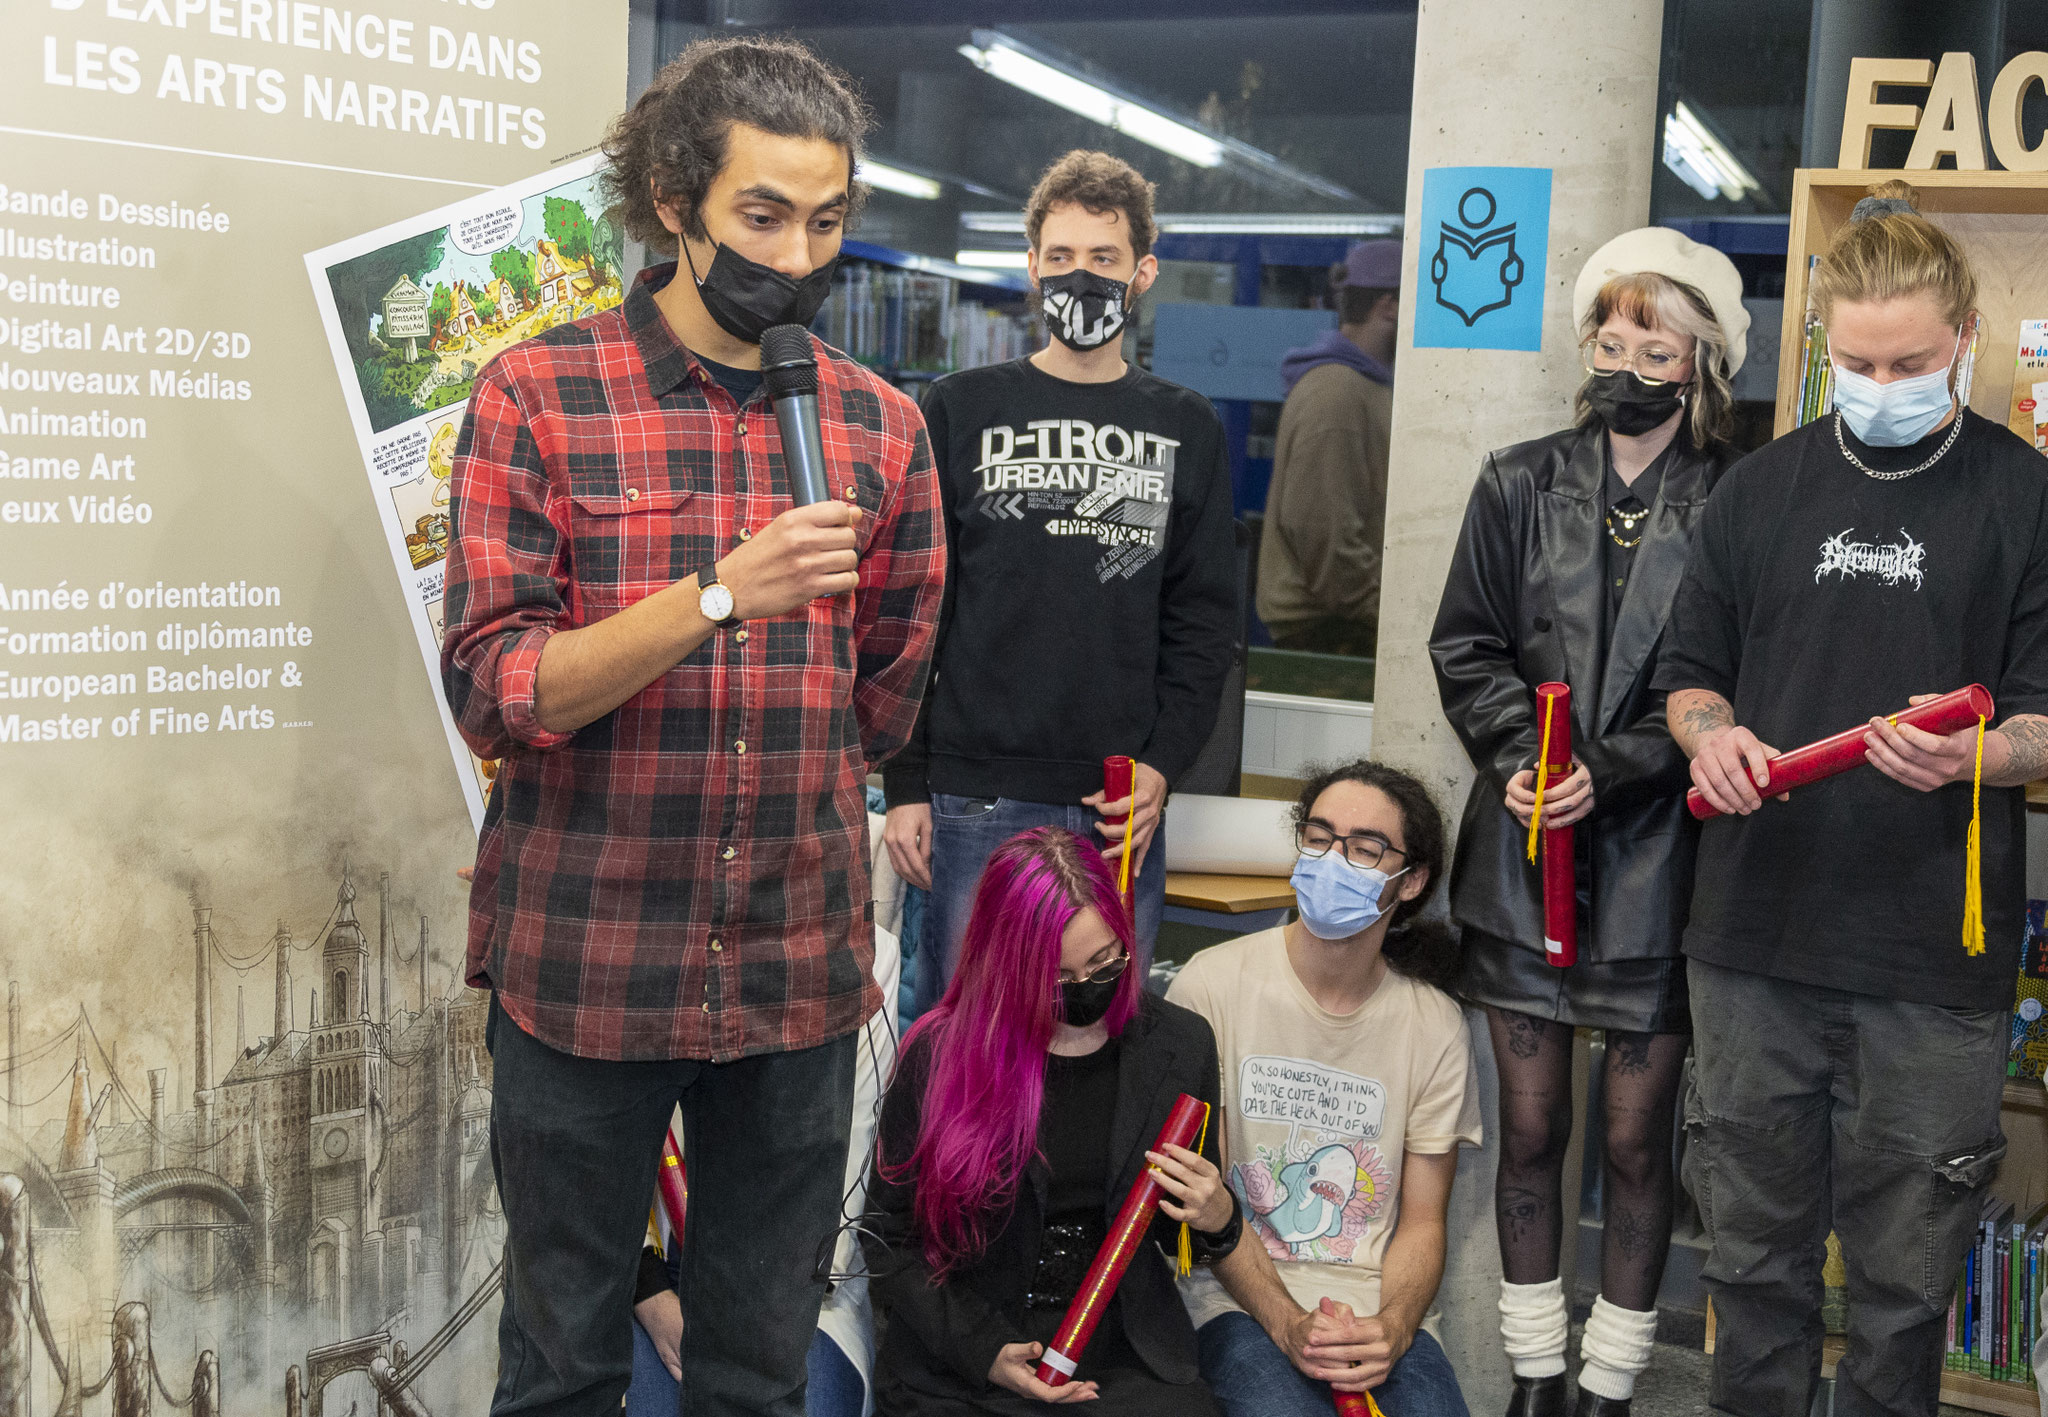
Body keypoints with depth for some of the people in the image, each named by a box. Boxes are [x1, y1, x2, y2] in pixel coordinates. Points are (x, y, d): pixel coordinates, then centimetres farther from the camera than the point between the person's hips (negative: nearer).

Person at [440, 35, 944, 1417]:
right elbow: (496, 691, -13)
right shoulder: (539, 394, -5)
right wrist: (722, 596, -22)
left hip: (801, 970, 3)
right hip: (584, 963, -2)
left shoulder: (882, 424, 4)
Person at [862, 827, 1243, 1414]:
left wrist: (1216, 1221, -8)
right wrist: (985, 1352, -11)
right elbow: (890, 1241, 1)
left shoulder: (1180, 1046, 3)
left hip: (1126, 1358, 2)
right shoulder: (939, 1057, -6)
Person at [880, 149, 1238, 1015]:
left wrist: (1162, 764, -5)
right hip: (973, 803, -1)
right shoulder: (961, 410, 6)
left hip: (1121, 809, 2)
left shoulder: (1186, 430, 11)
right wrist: (905, 784, -3)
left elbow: (1203, 621, 9)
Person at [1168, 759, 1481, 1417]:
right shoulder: (1212, 985, -6)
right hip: (1239, 1296, -2)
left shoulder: (1435, 1023, 4)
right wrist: (1287, 1323, -16)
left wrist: (1390, 1331, -13)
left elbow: (1422, 1221, 8)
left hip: (1380, 1307, 3)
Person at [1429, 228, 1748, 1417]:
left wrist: (1610, 770, -17)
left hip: (1655, 859, -2)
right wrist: (1517, 753, -9)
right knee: (1531, 1130, 11)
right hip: (1523, 852, 3)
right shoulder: (1523, 483, 7)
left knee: (1637, 1140, 7)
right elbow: (1466, 644, 6)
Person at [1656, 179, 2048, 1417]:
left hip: (1936, 963, -3)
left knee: (1905, 1276, 9)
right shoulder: (1762, 489, 10)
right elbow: (1692, 671, 15)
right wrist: (1712, 735, -7)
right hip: (1756, 943, 3)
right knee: (1755, 1248, 14)